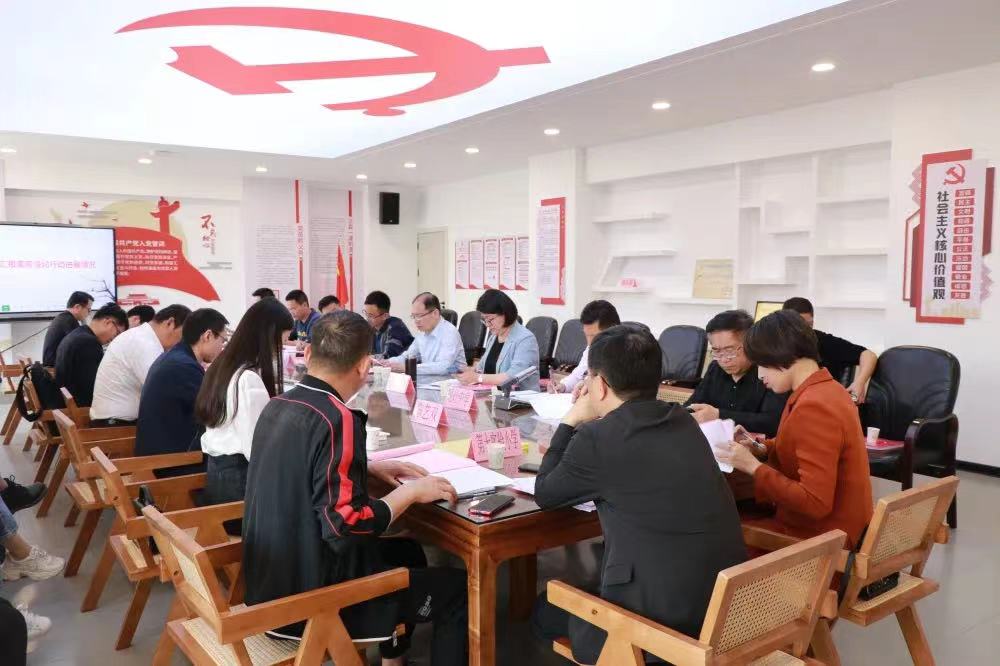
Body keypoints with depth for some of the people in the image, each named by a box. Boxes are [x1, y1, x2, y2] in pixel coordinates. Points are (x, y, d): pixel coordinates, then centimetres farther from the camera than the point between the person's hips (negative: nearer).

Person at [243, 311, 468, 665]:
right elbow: (346, 528, -27)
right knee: (458, 588, 2)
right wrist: (411, 492, -14)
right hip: (310, 599, -9)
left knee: (408, 552, 25)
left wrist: (369, 467, 11)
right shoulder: (338, 419, -24)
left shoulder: (277, 406, 1)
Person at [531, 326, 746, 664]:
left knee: (545, 611, 20)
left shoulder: (597, 437, -17)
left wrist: (570, 422, 8)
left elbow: (544, 494, 1)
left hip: (665, 620, -7)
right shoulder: (682, 421, 4)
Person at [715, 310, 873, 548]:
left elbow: (815, 503, -28)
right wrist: (762, 448, 3)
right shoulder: (826, 388, 4)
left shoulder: (813, 407, -26)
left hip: (819, 536, -8)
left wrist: (753, 467, -21)